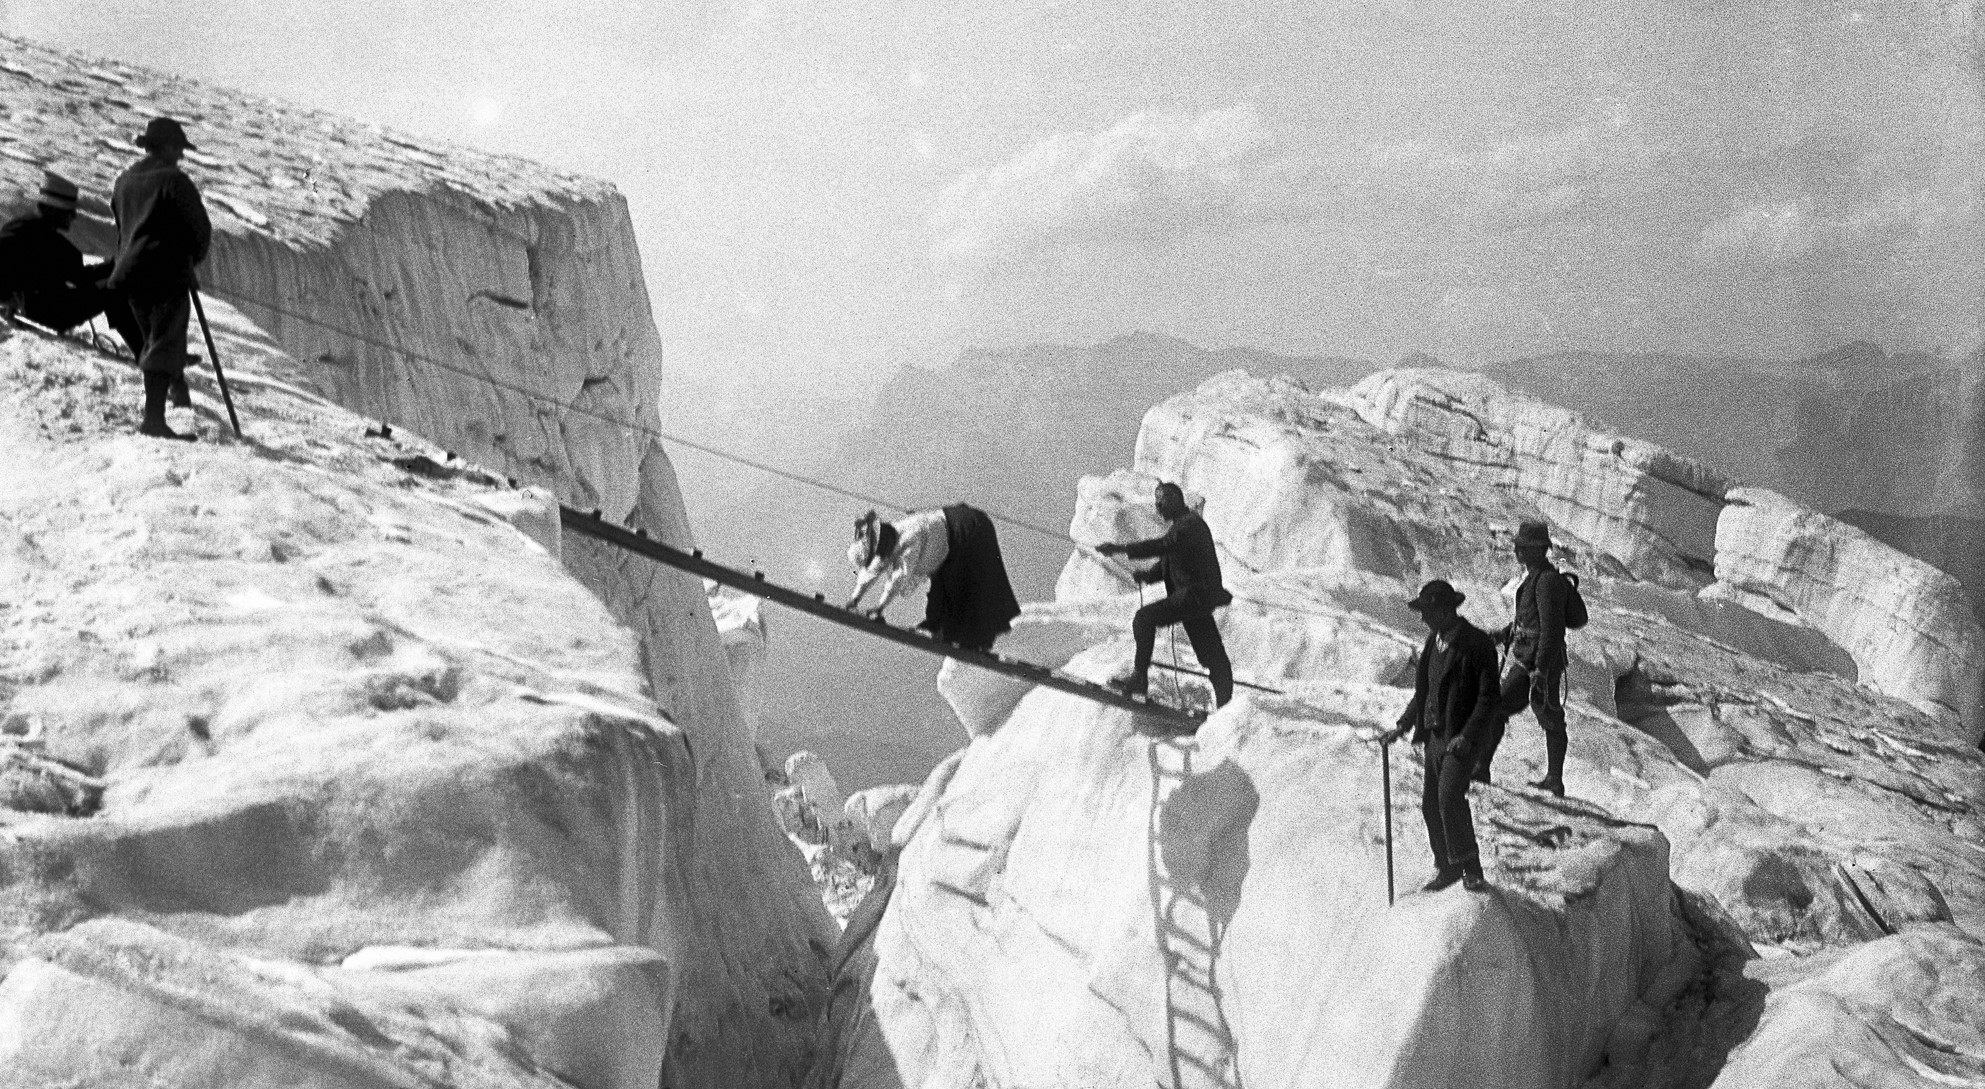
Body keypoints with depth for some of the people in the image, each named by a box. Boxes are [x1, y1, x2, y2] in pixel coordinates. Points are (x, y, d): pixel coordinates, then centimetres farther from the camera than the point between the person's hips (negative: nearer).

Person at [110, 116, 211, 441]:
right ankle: (154, 418, -20)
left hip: (130, 272, 8)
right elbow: (201, 228, -9)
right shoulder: (174, 180, -9)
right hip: (168, 274, -8)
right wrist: (194, 256, 10)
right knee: (164, 344, -11)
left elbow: (121, 228, 21)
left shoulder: (124, 182, 14)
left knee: (155, 338, 22)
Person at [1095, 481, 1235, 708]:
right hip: (1199, 596, 11)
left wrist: (1122, 549, -34)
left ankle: (1139, 677, -16)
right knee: (1213, 657, 8)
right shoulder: (1182, 525, 21)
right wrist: (1147, 575, 2)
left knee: (1145, 617, -16)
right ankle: (1225, 706, 8)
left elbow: (1164, 545, -28)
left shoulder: (1190, 523, -11)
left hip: (1196, 593, -11)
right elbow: (1167, 563, 22)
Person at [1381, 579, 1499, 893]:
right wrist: (1403, 725, 13)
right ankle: (1446, 867, 22)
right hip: (1434, 734, 8)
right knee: (1431, 803, 8)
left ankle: (1471, 870, -14)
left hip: (1461, 737, -8)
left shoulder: (1478, 644, -11)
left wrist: (1467, 736, -23)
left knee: (1449, 795, -22)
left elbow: (1488, 699, -14)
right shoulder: (1434, 642, 12)